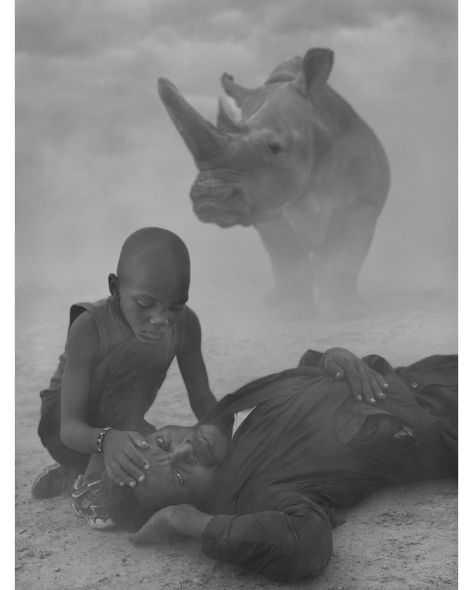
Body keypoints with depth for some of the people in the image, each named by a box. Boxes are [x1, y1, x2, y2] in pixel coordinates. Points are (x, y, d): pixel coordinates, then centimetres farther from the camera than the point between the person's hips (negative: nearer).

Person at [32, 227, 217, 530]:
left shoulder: (186, 323, -19)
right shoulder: (89, 328, -32)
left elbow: (202, 397, -9)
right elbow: (70, 427, -33)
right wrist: (107, 439, -55)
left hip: (122, 427, 6)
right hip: (63, 425, -6)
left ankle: (77, 469, 9)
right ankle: (90, 481, -18)